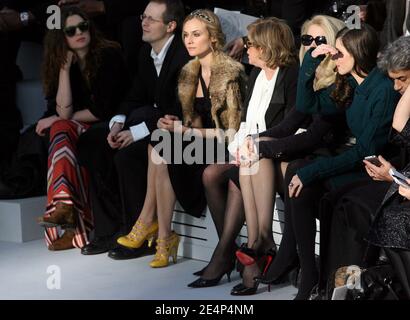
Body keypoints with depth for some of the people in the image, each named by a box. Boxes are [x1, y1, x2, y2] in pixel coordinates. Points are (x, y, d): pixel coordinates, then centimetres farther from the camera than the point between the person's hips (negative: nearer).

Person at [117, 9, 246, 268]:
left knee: (162, 158, -25)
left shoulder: (230, 73, -12)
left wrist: (186, 131, -18)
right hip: (201, 146, 7)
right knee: (159, 147, -21)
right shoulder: (190, 73, 11)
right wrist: (176, 125, -7)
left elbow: (232, 131, -15)